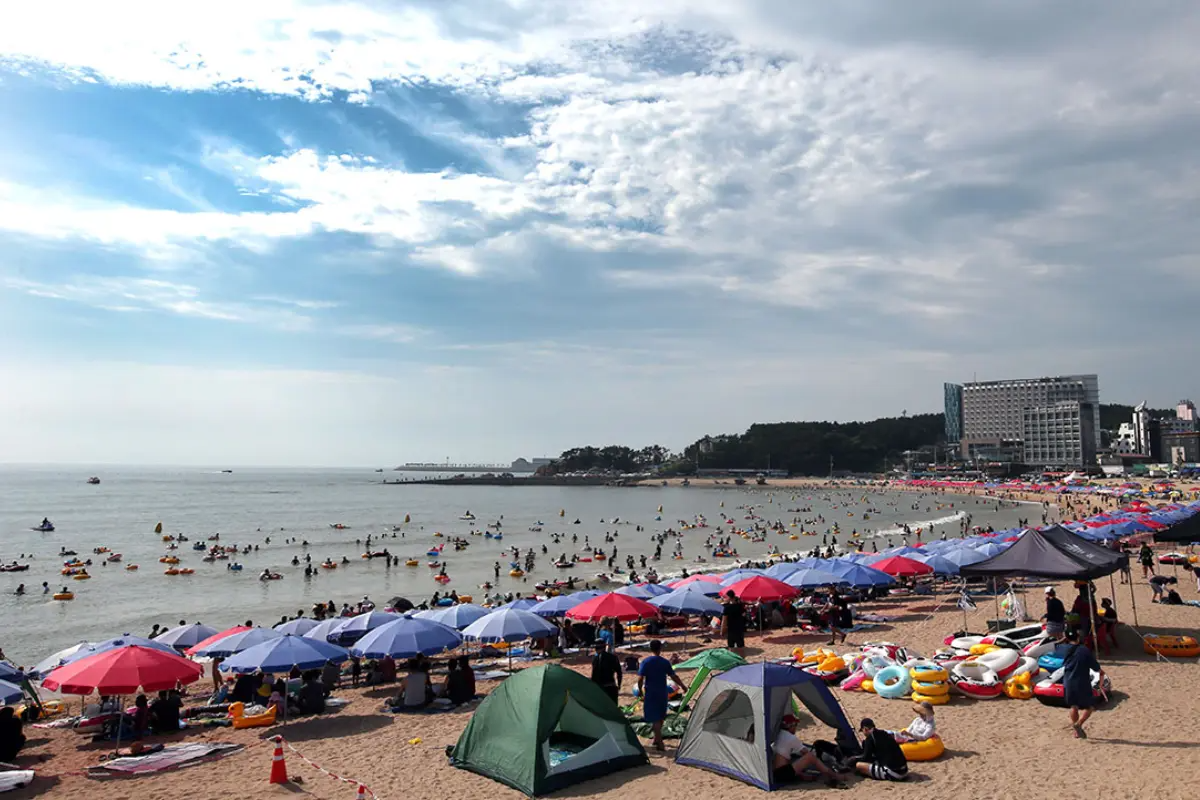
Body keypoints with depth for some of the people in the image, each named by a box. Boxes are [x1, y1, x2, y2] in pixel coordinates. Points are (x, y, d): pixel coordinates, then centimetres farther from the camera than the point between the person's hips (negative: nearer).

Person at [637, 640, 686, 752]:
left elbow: (640, 679, -13)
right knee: (660, 717, 19)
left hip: (650, 693, -3)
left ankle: (660, 743, -5)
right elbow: (674, 677, 0)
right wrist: (683, 687, 14)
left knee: (654, 718, -1)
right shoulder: (665, 662, -3)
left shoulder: (645, 662, -9)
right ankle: (657, 739, 31)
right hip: (662, 693, 3)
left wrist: (640, 691, 1)